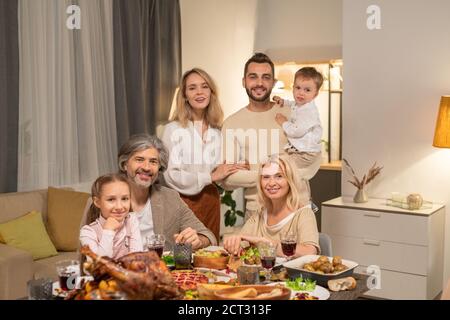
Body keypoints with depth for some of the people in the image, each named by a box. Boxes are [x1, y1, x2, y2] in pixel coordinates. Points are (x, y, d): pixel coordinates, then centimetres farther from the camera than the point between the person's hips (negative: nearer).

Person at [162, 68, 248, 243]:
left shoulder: (215, 130, 9)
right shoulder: (173, 129, -8)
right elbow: (170, 175, -15)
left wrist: (231, 169, -3)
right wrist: (210, 177, -13)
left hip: (211, 201, 5)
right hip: (184, 201, -5)